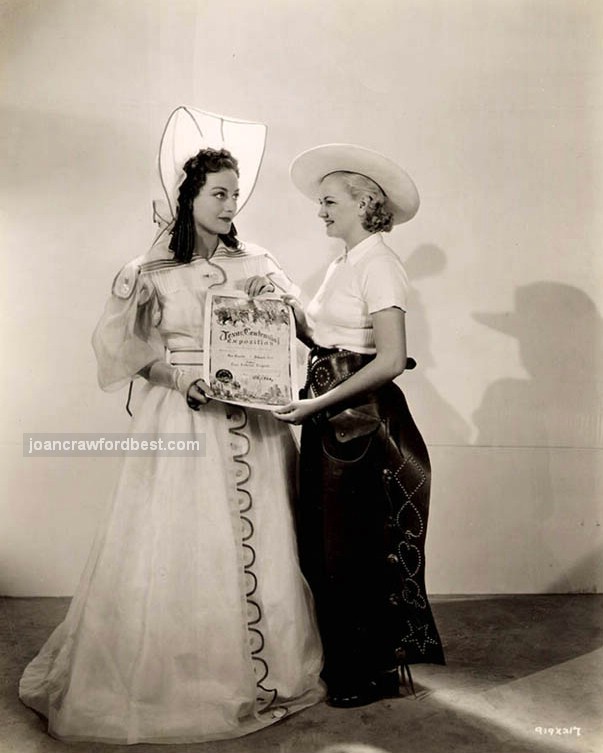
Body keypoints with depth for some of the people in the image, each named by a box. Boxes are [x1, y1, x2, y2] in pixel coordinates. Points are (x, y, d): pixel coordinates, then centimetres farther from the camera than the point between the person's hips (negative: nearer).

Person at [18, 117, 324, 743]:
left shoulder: (256, 264, 8)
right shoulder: (153, 271, 1)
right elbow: (133, 353, 0)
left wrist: (281, 304, -14)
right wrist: (184, 380, -14)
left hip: (252, 421, 3)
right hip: (181, 418, -2)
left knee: (257, 544, 7)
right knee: (181, 546, 2)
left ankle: (264, 671, 25)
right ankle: (171, 677, 21)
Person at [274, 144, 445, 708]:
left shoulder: (378, 265, -12)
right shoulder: (342, 265, 16)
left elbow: (391, 359, -21)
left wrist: (319, 403, -22)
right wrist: (288, 308, 2)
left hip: (363, 419, -9)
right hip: (330, 420, 9)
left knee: (354, 545, 3)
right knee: (322, 542, 16)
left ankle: (371, 671, 23)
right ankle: (341, 660, 34)